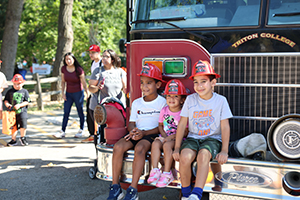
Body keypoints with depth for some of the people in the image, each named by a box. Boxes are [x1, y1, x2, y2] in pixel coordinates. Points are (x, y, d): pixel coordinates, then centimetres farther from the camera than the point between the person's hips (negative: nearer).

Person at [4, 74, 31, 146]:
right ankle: (13, 140, 20)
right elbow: (6, 100, 10)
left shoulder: (24, 91, 3)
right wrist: (7, 104, -11)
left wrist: (19, 105, -16)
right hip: (12, 111, 2)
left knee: (23, 124, -11)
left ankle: (22, 137, 12)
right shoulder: (10, 91, 9)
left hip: (22, 111, -2)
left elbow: (27, 102, -3)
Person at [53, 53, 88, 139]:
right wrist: (63, 93, 4)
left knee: (80, 112, 5)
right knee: (66, 112, 2)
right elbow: (63, 81, 9)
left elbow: (84, 82, -9)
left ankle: (81, 130, 19)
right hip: (68, 93, 4)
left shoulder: (79, 70, -12)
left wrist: (87, 93, -11)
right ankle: (62, 131, 5)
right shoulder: (63, 69, 0)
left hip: (78, 93, -4)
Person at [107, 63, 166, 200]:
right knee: (118, 146, -23)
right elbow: (131, 123, 14)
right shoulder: (136, 103, 16)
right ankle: (115, 187, -17)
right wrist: (133, 130, -11)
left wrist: (144, 133, -17)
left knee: (139, 148, -35)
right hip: (136, 134, 5)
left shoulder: (162, 102, 0)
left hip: (152, 134, -5)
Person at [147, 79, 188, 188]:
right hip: (165, 136, 5)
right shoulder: (164, 110, 8)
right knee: (155, 143, -26)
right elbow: (160, 125, 15)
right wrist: (164, 136, -5)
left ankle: (167, 173, -25)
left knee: (167, 145, -33)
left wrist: (172, 136, -20)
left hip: (177, 138, -4)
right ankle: (155, 170, -25)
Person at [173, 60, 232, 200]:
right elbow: (182, 124, 2)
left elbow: (225, 127, -2)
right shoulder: (190, 100, 0)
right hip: (193, 137, 2)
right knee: (185, 157, -29)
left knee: (203, 155, -35)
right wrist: (177, 148, -3)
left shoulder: (220, 100, -3)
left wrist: (224, 151, -9)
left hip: (213, 138, -1)